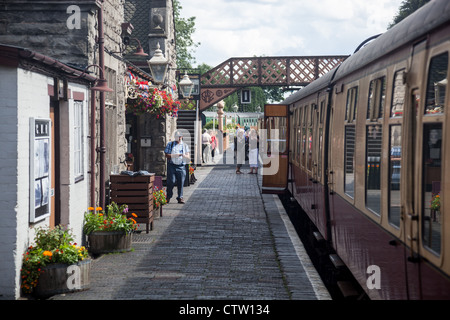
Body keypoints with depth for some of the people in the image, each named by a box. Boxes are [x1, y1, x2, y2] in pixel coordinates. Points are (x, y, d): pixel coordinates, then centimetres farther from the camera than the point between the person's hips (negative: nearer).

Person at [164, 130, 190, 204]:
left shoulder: (185, 146, 14)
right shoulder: (170, 144, 10)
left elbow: (188, 158, 10)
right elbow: (166, 155, 3)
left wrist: (184, 155, -13)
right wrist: (174, 155, -12)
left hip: (181, 166, 2)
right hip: (171, 165, -2)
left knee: (181, 182, -2)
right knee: (171, 181, -7)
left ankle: (180, 198, 7)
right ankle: (168, 197, 7)